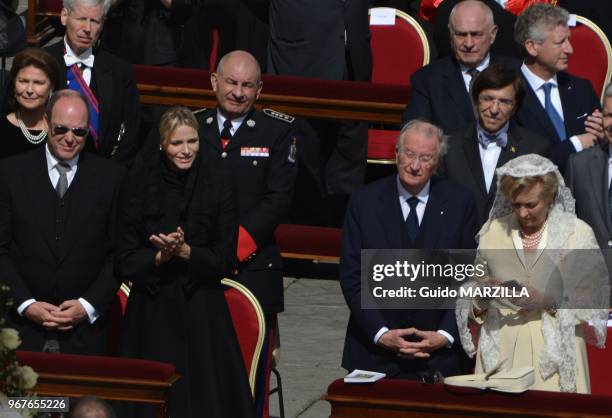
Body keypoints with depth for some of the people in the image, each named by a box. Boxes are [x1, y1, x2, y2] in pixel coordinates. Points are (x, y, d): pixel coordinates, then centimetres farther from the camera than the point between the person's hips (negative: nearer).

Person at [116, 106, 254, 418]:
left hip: (202, 312, 0)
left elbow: (224, 262, -2)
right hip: (151, 311, 0)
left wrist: (184, 251, -16)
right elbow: (125, 260, 0)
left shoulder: (218, 190, 0)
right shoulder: (140, 185, 0)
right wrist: (160, 256, -17)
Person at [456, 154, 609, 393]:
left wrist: (548, 302, -15)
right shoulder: (492, 232, 9)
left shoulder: (578, 232, 1)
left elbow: (596, 302, -3)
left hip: (556, 355, -2)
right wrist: (481, 299, -9)